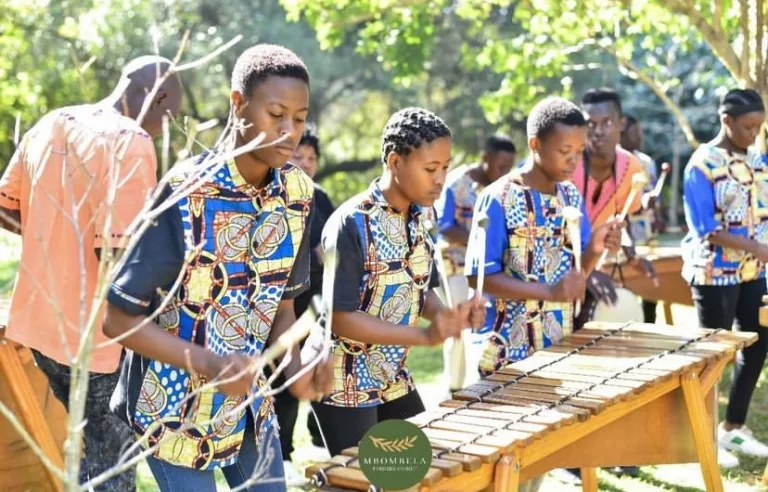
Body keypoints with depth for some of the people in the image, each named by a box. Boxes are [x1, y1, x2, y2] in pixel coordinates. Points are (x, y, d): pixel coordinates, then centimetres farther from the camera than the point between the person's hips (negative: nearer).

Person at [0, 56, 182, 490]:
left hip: (37, 324, 8)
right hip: (95, 339, -8)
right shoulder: (131, 144, -18)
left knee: (89, 444, 24)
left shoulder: (49, 125, 6)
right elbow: (115, 254, -25)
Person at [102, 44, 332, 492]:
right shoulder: (182, 196, -22)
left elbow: (282, 302, 5)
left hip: (251, 406, 6)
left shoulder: (297, 193, -5)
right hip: (175, 410, -5)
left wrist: (294, 364, -15)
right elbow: (118, 318, -18)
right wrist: (209, 364, -30)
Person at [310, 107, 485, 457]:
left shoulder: (418, 219, 1)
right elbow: (339, 318, -24)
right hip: (345, 387, -7)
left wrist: (446, 314, -10)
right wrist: (426, 335, -28)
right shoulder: (351, 224, -22)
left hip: (394, 380, 8)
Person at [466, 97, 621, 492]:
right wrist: (548, 291, -26)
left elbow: (574, 271, 9)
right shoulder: (498, 199, -14)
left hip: (558, 344, 6)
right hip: (509, 349, -6)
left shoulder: (571, 196, 5)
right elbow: (479, 276, -18)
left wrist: (594, 250, -13)